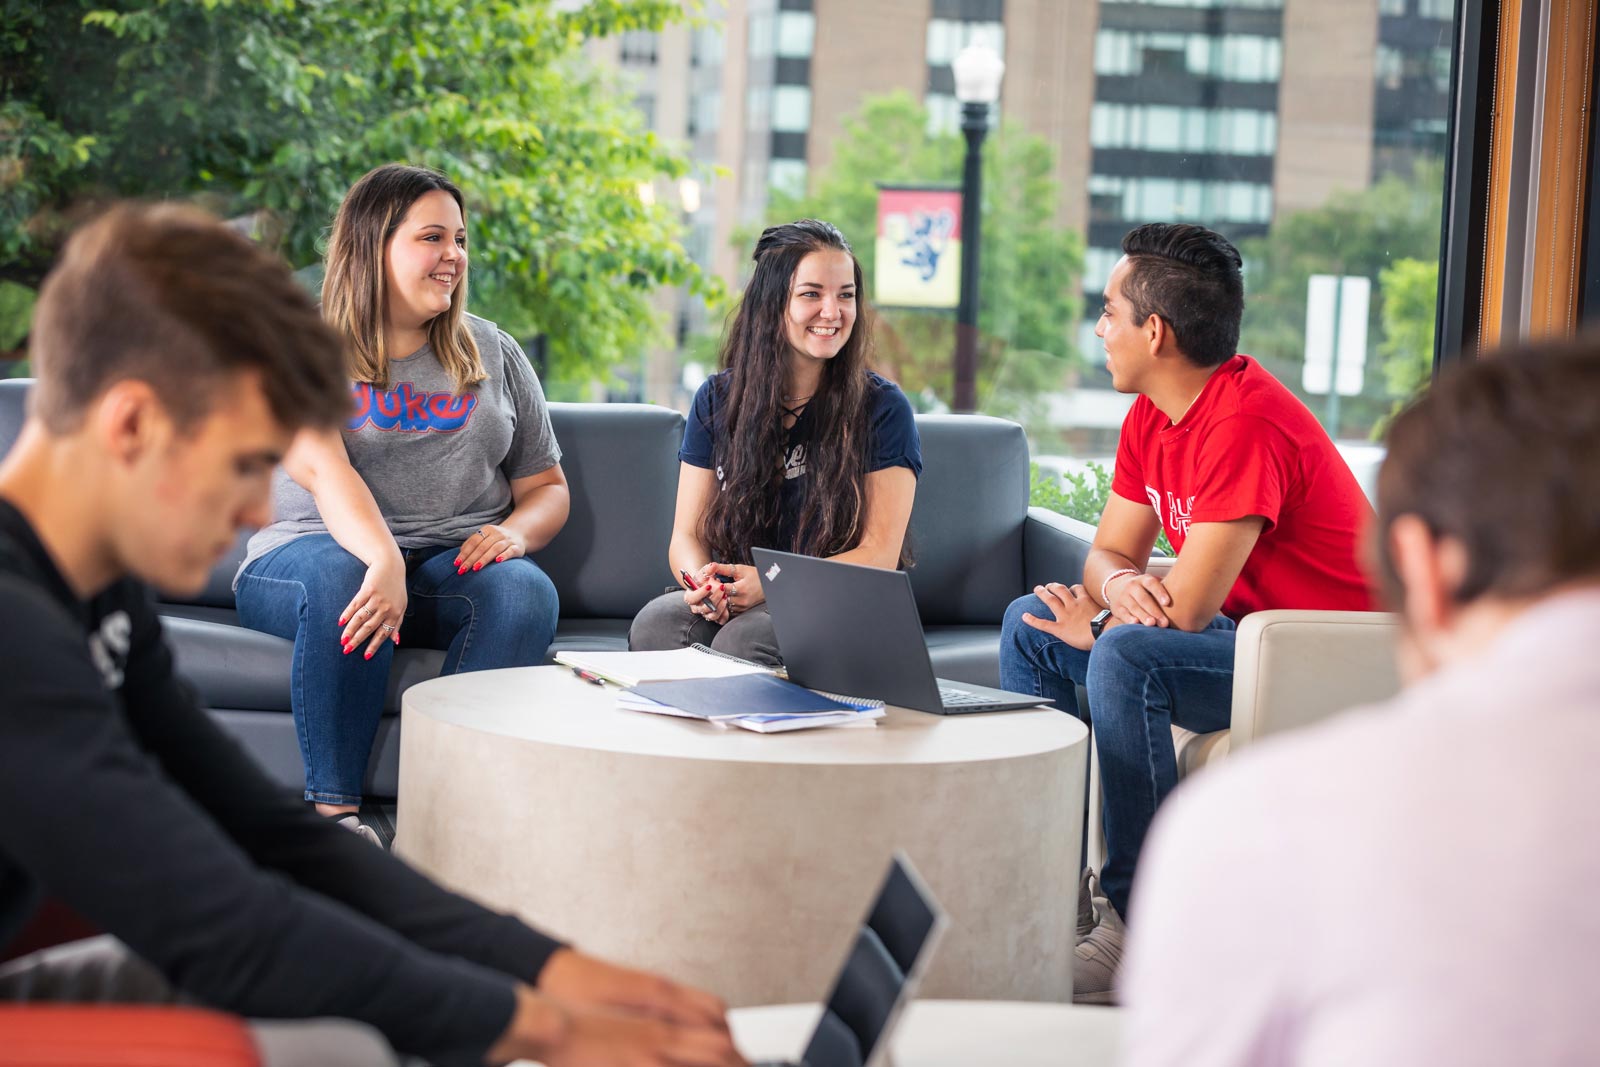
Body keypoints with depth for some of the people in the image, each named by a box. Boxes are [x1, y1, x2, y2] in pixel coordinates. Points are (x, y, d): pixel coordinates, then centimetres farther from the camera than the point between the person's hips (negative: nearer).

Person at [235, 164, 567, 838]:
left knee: (526, 593, -31)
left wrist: (517, 530, -8)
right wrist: (384, 561, -36)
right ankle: (332, 813, -33)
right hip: (315, 550, -3)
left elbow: (548, 486, 18)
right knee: (342, 578, -38)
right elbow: (321, 468, -17)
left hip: (455, 564, 3)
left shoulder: (492, 354, 16)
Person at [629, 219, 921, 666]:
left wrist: (769, 582, -21)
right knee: (656, 622, -30)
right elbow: (687, 534, 8)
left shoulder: (882, 408, -2)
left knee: (744, 637, -35)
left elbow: (879, 554, -6)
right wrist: (700, 581, -18)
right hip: (732, 603, 3)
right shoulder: (717, 400, 9)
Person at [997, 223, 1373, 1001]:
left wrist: (1098, 627, -7)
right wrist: (1120, 584, -16)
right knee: (1030, 622, 7)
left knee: (1126, 658, -33)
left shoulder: (1246, 426, -26)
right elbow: (1109, 552, 10)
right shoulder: (1151, 418, 4)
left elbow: (1187, 610, -27)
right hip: (1243, 634, 10)